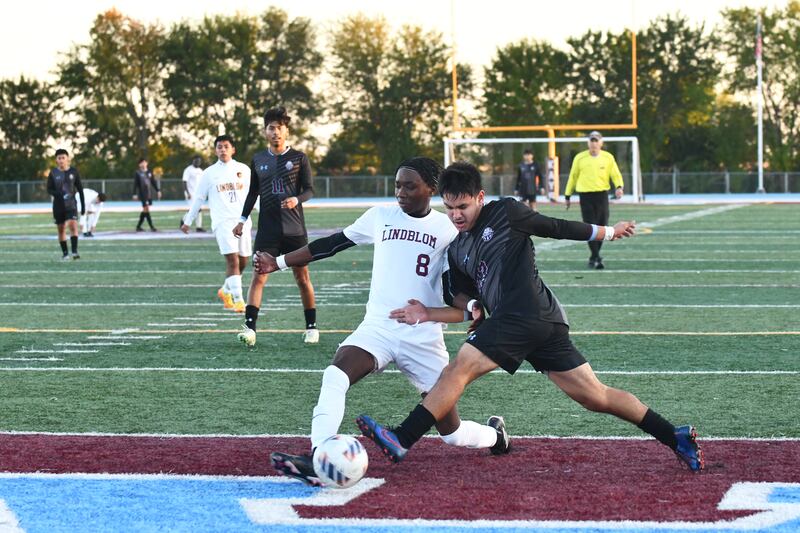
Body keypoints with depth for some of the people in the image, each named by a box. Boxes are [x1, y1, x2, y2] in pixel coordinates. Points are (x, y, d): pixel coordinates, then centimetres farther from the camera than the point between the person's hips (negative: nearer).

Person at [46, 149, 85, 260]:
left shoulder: (73, 171, -1)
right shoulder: (53, 173, -1)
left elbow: (80, 189, 5)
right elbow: (49, 189, 1)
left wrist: (83, 205, 4)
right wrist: (59, 194, -20)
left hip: (71, 204, -1)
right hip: (58, 205, 1)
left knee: (73, 225, -19)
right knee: (61, 229, 7)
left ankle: (74, 252, -21)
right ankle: (64, 253, 19)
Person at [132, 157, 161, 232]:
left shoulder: (149, 172, 11)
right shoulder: (137, 173, -3)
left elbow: (154, 182, 16)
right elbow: (135, 184, -5)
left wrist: (158, 190, 12)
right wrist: (135, 194, -10)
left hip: (149, 194, 6)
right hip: (143, 194, -6)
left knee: (145, 211, 8)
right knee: (146, 209, -9)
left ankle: (138, 226, 19)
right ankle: (151, 226, -9)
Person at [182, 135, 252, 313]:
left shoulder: (243, 169, 9)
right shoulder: (209, 173, 4)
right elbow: (198, 198, 10)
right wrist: (187, 221, 12)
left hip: (243, 220, 3)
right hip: (222, 222, -3)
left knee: (242, 262, 8)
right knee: (233, 260, -15)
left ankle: (226, 291, 31)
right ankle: (238, 300, -15)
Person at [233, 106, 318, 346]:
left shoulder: (299, 158, 0)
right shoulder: (258, 160, 8)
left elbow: (309, 189, -1)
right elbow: (253, 192, 17)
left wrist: (297, 200, -21)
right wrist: (242, 219, 12)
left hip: (295, 229, -1)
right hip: (267, 229, 1)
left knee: (302, 277, 5)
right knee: (258, 276, -9)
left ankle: (311, 326, 17)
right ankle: (249, 327, -14)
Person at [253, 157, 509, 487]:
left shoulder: (447, 229, 2)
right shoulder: (381, 216, 7)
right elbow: (332, 244, 13)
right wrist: (279, 262, 11)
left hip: (424, 339, -1)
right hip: (377, 328, 1)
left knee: (453, 434, 5)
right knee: (335, 376, -31)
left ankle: (495, 435, 39)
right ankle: (316, 462, -40)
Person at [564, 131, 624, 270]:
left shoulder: (608, 158, 4)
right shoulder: (580, 158, 3)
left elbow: (616, 175, 4)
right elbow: (573, 177, 11)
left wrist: (619, 187, -17)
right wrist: (567, 195, 13)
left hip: (602, 195, 2)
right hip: (585, 196, -2)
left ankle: (594, 257, 21)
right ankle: (596, 258, -9)